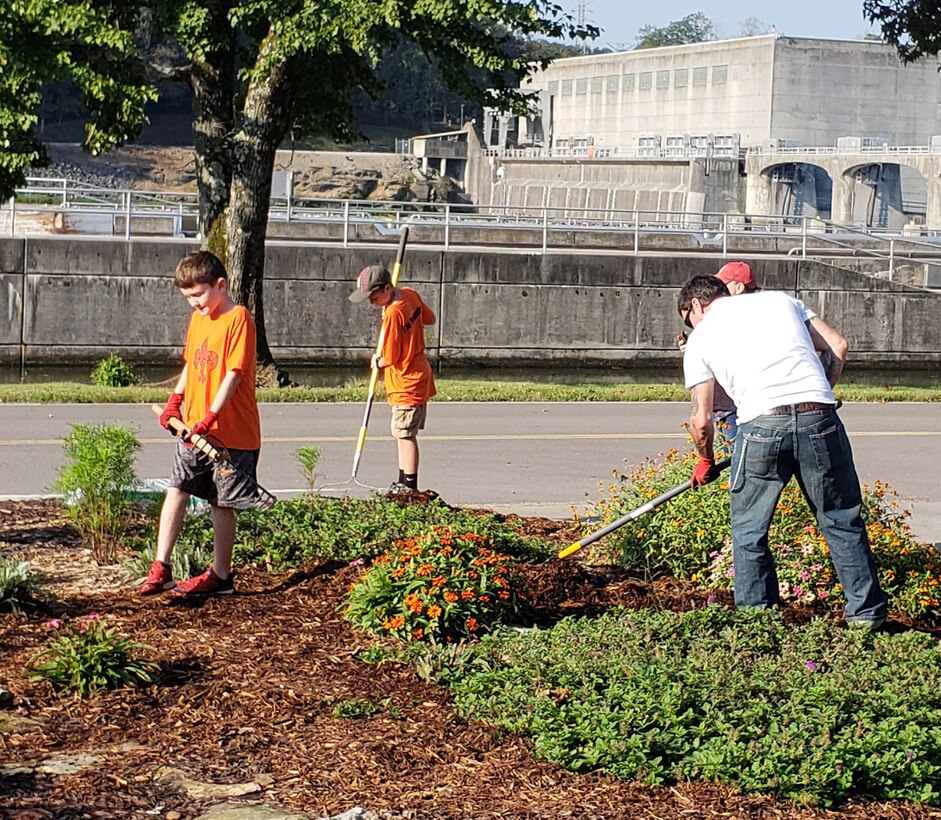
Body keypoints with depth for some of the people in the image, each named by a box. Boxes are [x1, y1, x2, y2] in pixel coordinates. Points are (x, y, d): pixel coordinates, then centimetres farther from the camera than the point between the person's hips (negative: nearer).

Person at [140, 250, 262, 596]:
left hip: (231, 432, -7)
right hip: (193, 428, 7)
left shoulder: (238, 319, -13)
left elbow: (234, 374, -19)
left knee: (222, 503, 4)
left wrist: (209, 419, -24)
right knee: (176, 491, -1)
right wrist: (175, 400, 6)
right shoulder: (197, 319, 12)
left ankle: (220, 575, 15)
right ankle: (160, 569, 0)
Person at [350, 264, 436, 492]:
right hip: (419, 377, 10)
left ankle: (409, 486, -4)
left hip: (407, 384, -10)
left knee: (405, 434, -6)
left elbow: (390, 358, -18)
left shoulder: (393, 313, -24)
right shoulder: (410, 294, 1)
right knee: (403, 434, 16)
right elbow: (429, 319, 20)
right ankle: (403, 483, 23)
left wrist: (377, 362, 2)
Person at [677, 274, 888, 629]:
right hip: (820, 419, 2)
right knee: (842, 521, 14)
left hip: (761, 424, -2)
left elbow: (701, 419, 15)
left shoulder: (700, 337, 17)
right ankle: (867, 613, 18)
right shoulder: (780, 300, 23)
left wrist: (706, 462, 32)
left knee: (748, 531, 14)